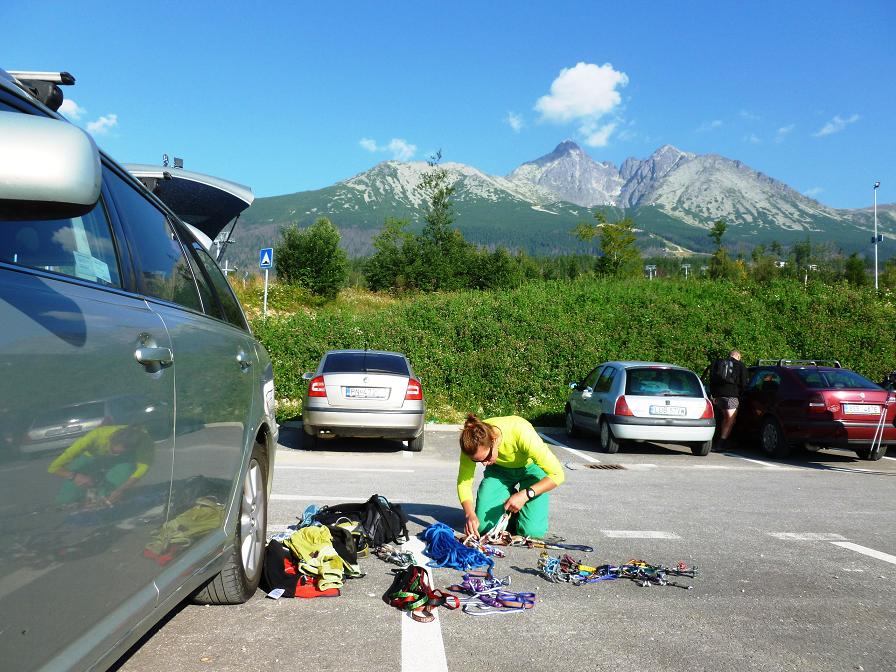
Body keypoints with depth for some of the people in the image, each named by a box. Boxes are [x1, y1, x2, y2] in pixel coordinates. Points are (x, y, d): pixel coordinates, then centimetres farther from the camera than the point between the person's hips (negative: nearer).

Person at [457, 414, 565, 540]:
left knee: (532, 531, -20)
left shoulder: (522, 433, -39)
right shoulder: (472, 444, -29)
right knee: (483, 527, -13)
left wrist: (526, 494, -40)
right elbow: (463, 482, -17)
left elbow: (557, 475, -33)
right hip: (499, 470, 3)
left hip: (530, 468, -3)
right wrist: (470, 514, -34)